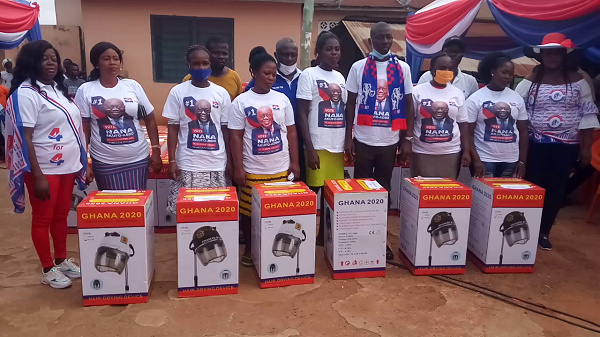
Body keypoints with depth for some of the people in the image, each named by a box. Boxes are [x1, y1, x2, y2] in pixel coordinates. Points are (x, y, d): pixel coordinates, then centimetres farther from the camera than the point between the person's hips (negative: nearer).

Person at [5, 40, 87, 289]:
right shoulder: (25, 93, -12)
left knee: (61, 216, 16)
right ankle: (48, 270, 18)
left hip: (67, 166, 7)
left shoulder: (58, 89, 11)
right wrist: (38, 176, -20)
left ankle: (62, 260, 30)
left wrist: (81, 162, 14)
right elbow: (24, 138, -16)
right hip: (45, 170, -7)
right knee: (43, 219, 6)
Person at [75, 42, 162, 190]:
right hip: (104, 162, -1)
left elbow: (150, 120, 7)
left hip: (138, 159, 1)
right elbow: (83, 130, 1)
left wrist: (156, 150, 2)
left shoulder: (133, 86, 3)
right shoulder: (86, 90, 0)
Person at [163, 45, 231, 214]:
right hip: (187, 164, -1)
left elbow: (226, 128, 6)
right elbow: (173, 128, 2)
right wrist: (172, 160, -4)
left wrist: (229, 161, 5)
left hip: (217, 164, 1)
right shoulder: (177, 92, -1)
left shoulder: (221, 93, 3)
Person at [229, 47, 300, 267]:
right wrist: (238, 168, -7)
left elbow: (291, 132, 9)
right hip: (253, 170, -2)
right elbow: (236, 137, -3)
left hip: (281, 168, 2)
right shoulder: (241, 102, -2)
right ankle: (249, 249, 26)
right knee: (249, 212, 7)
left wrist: (294, 162, 4)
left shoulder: (282, 99, 6)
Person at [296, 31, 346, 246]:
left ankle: (324, 235, 21)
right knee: (312, 191, -2)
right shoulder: (309, 75, -4)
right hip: (318, 146, -5)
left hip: (338, 146, 6)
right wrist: (310, 149, -14)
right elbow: (302, 114, -8)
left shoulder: (340, 77, 14)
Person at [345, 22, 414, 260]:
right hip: (363, 140, -1)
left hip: (390, 141, 2)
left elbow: (408, 104, 6)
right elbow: (350, 103, 2)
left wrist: (408, 139, 1)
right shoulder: (358, 67, 1)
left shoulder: (403, 68, 4)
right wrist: (348, 138, -3)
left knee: (384, 189, 11)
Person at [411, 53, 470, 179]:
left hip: (451, 153, 2)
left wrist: (466, 151, 5)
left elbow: (462, 124, 10)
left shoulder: (458, 93, 8)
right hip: (422, 152, -2)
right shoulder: (418, 91, 0)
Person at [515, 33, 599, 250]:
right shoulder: (529, 82, -1)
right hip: (535, 144, -1)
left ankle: (544, 232, 23)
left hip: (566, 146, 1)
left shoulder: (578, 82, 2)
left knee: (556, 190, 7)